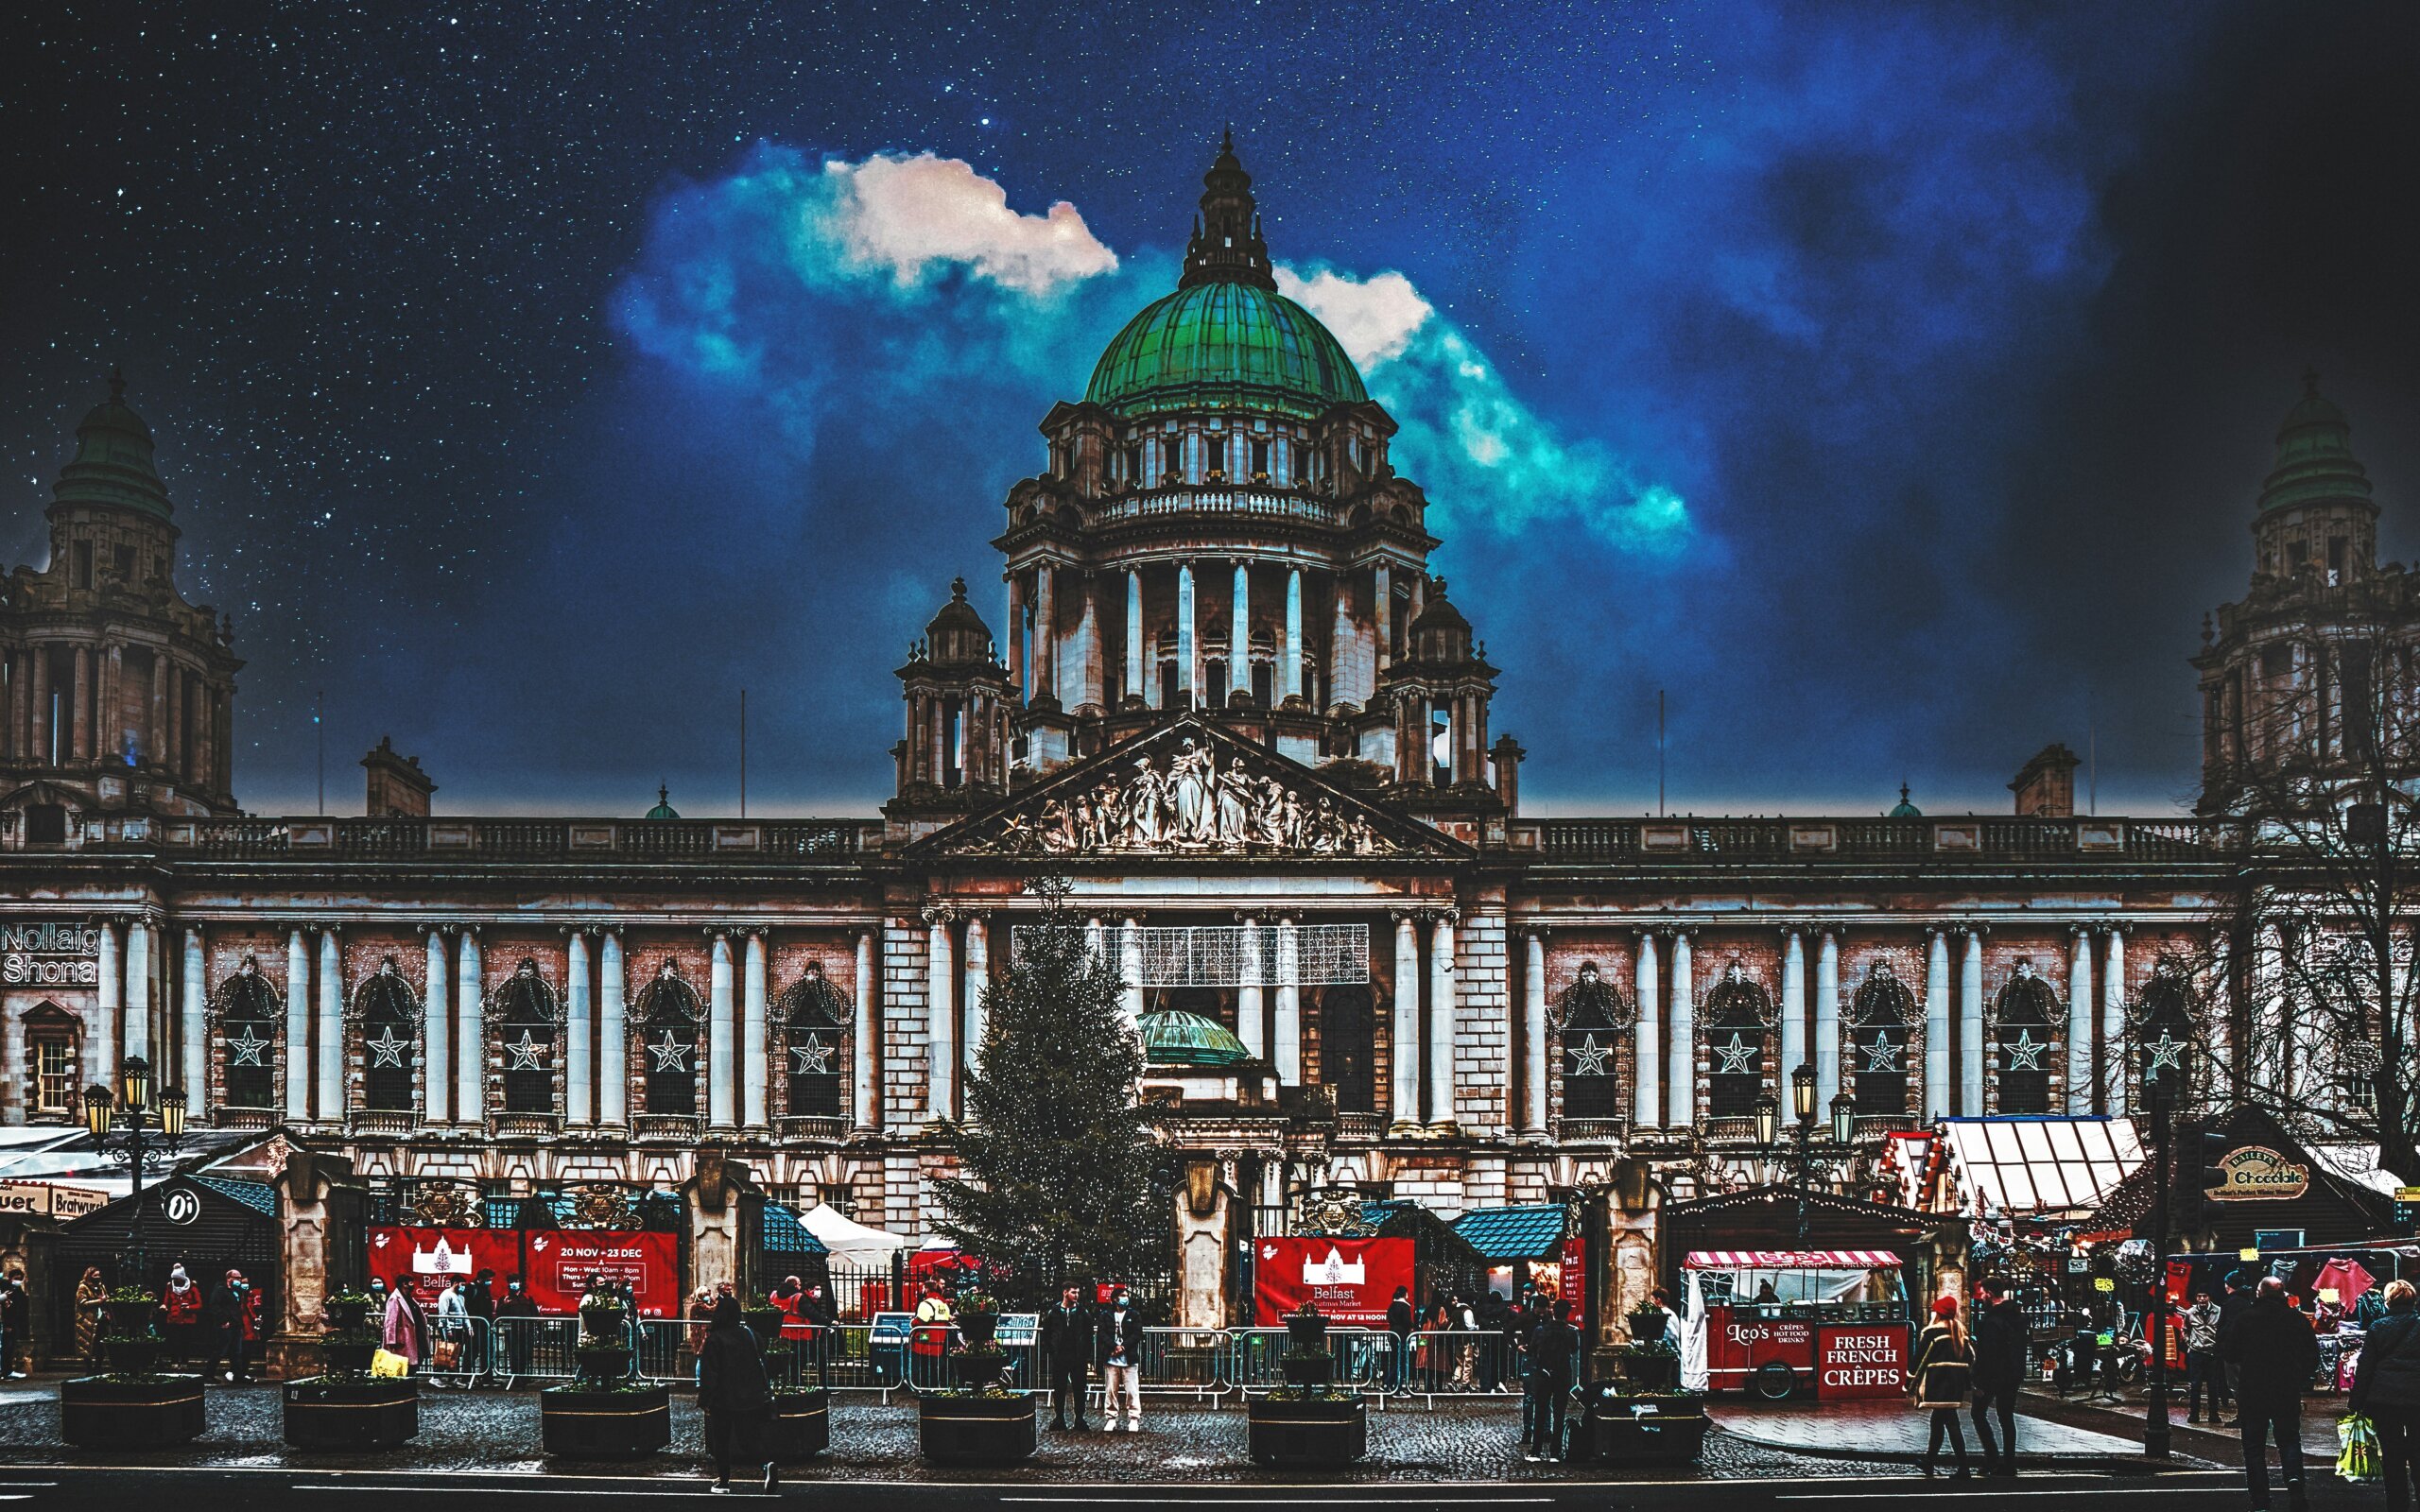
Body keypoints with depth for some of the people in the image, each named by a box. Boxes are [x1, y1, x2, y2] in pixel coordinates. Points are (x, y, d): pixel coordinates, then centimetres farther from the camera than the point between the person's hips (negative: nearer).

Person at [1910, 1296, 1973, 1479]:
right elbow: (1970, 1359, 14)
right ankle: (1929, 1461, 31)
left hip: (1938, 1385, -7)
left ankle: (1963, 1468, -12)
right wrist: (1968, 1382, 20)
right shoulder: (1961, 1333, 11)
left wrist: (1910, 1383, -1)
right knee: (1938, 1421, 20)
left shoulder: (1932, 1333, -10)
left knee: (1951, 1424, -8)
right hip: (1956, 1386, 7)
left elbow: (1920, 1360, -8)